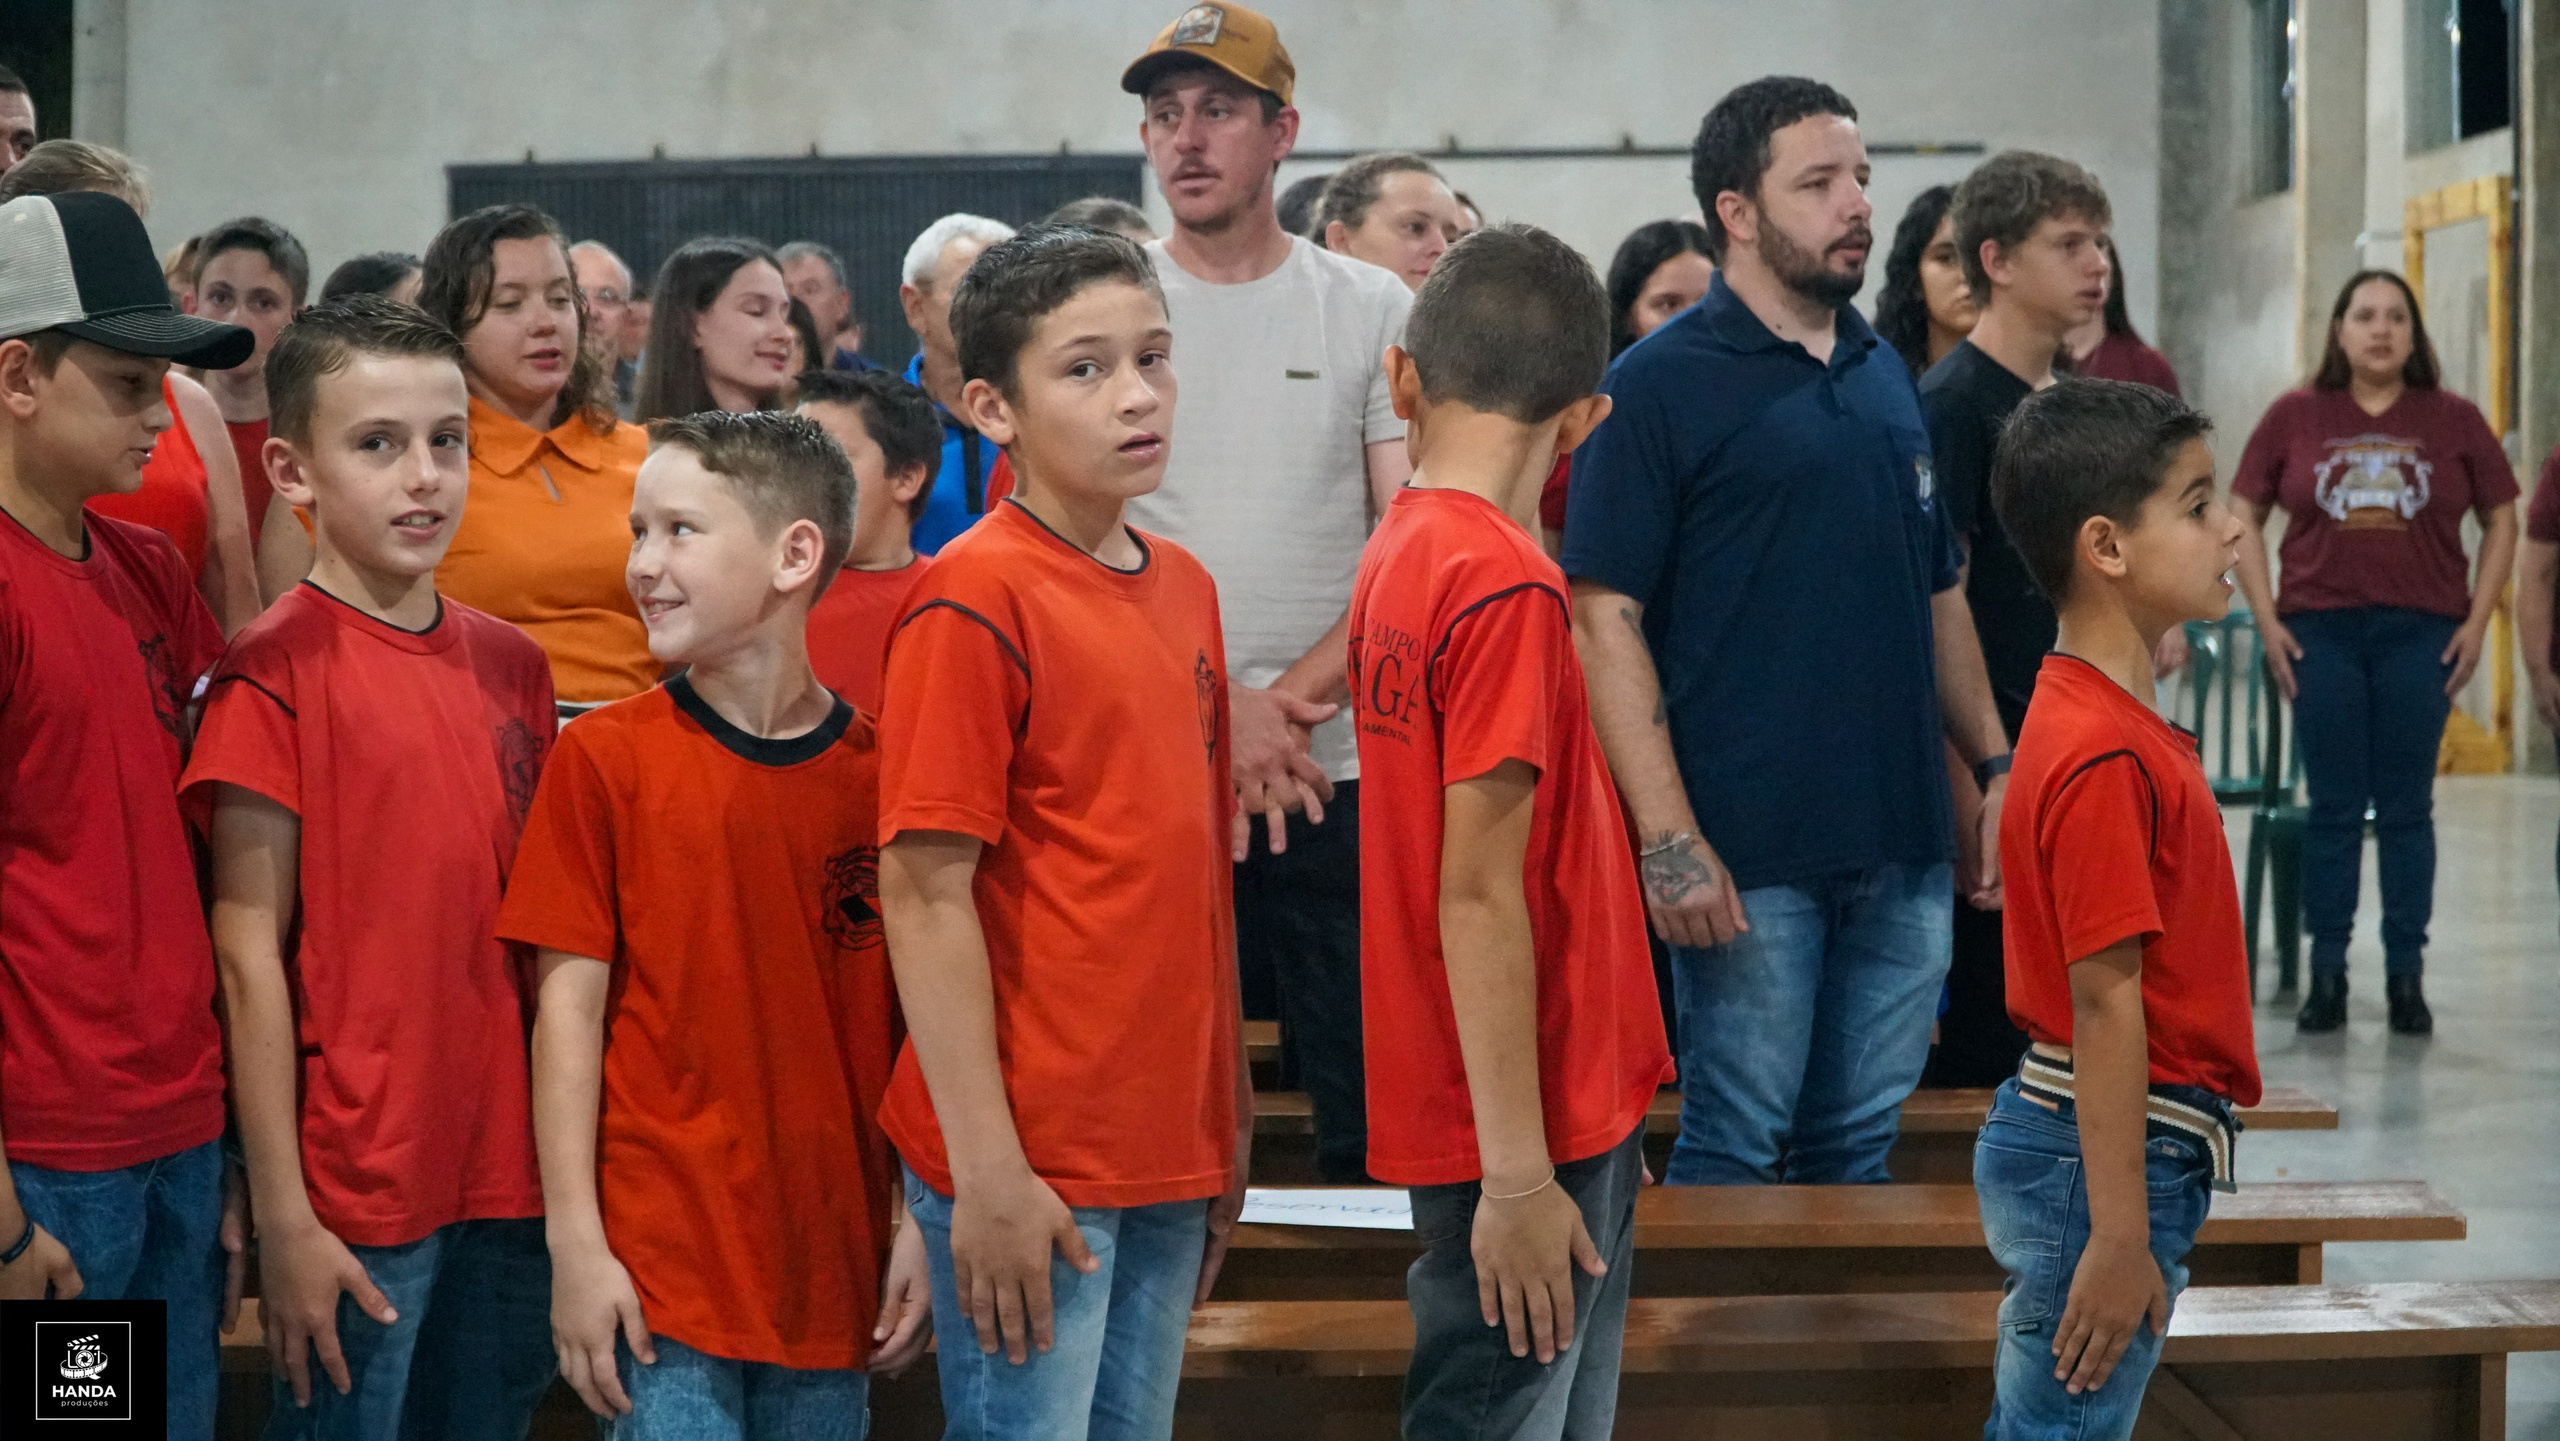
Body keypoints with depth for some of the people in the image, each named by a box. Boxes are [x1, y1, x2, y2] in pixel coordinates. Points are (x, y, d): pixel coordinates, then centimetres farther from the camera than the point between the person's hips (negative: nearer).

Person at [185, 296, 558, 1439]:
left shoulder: (512, 665, 9)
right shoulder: (276, 671, -8)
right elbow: (248, 951, -9)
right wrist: (284, 1220, -12)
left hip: (514, 1179, 5)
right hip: (358, 1192, -5)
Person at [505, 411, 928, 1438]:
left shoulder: (882, 769, 2)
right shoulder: (607, 757, -4)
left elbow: (915, 1014, 6)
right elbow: (570, 1004, -5)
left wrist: (924, 1225, 3)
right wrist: (575, 1242, -9)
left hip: (832, 1267, 3)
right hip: (658, 1264, -3)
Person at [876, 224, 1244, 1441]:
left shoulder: (1184, 588, 10)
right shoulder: (974, 598, -11)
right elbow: (925, 893, -14)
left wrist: (1228, 1125, 14)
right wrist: (987, 1173, -17)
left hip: (1168, 1150, 7)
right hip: (1032, 1163, -7)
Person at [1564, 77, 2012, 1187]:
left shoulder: (1887, 379, 15)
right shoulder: (1660, 384, -6)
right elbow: (1606, 617, -12)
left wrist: (1995, 769, 14)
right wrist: (1667, 837, -18)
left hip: (1903, 845, 6)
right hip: (1750, 853, -6)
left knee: (1856, 1151, 11)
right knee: (1732, 1150, -1)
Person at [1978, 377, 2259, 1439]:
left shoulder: (2115, 722, 11)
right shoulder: (2106, 759, -20)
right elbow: (2105, 1002, -22)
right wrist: (2122, 1239, -21)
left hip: (2077, 1142, 10)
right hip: (2104, 1156, -10)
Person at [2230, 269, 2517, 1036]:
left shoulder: (2454, 421, 3)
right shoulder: (2293, 417, 2)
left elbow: (2501, 521, 8)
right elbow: (2242, 517, 6)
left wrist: (2478, 621, 0)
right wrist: (2266, 618, -1)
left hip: (2420, 633, 0)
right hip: (2320, 632, 0)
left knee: (2407, 809, 4)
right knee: (2333, 808, 4)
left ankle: (2407, 977, 12)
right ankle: (2326, 976, 11)